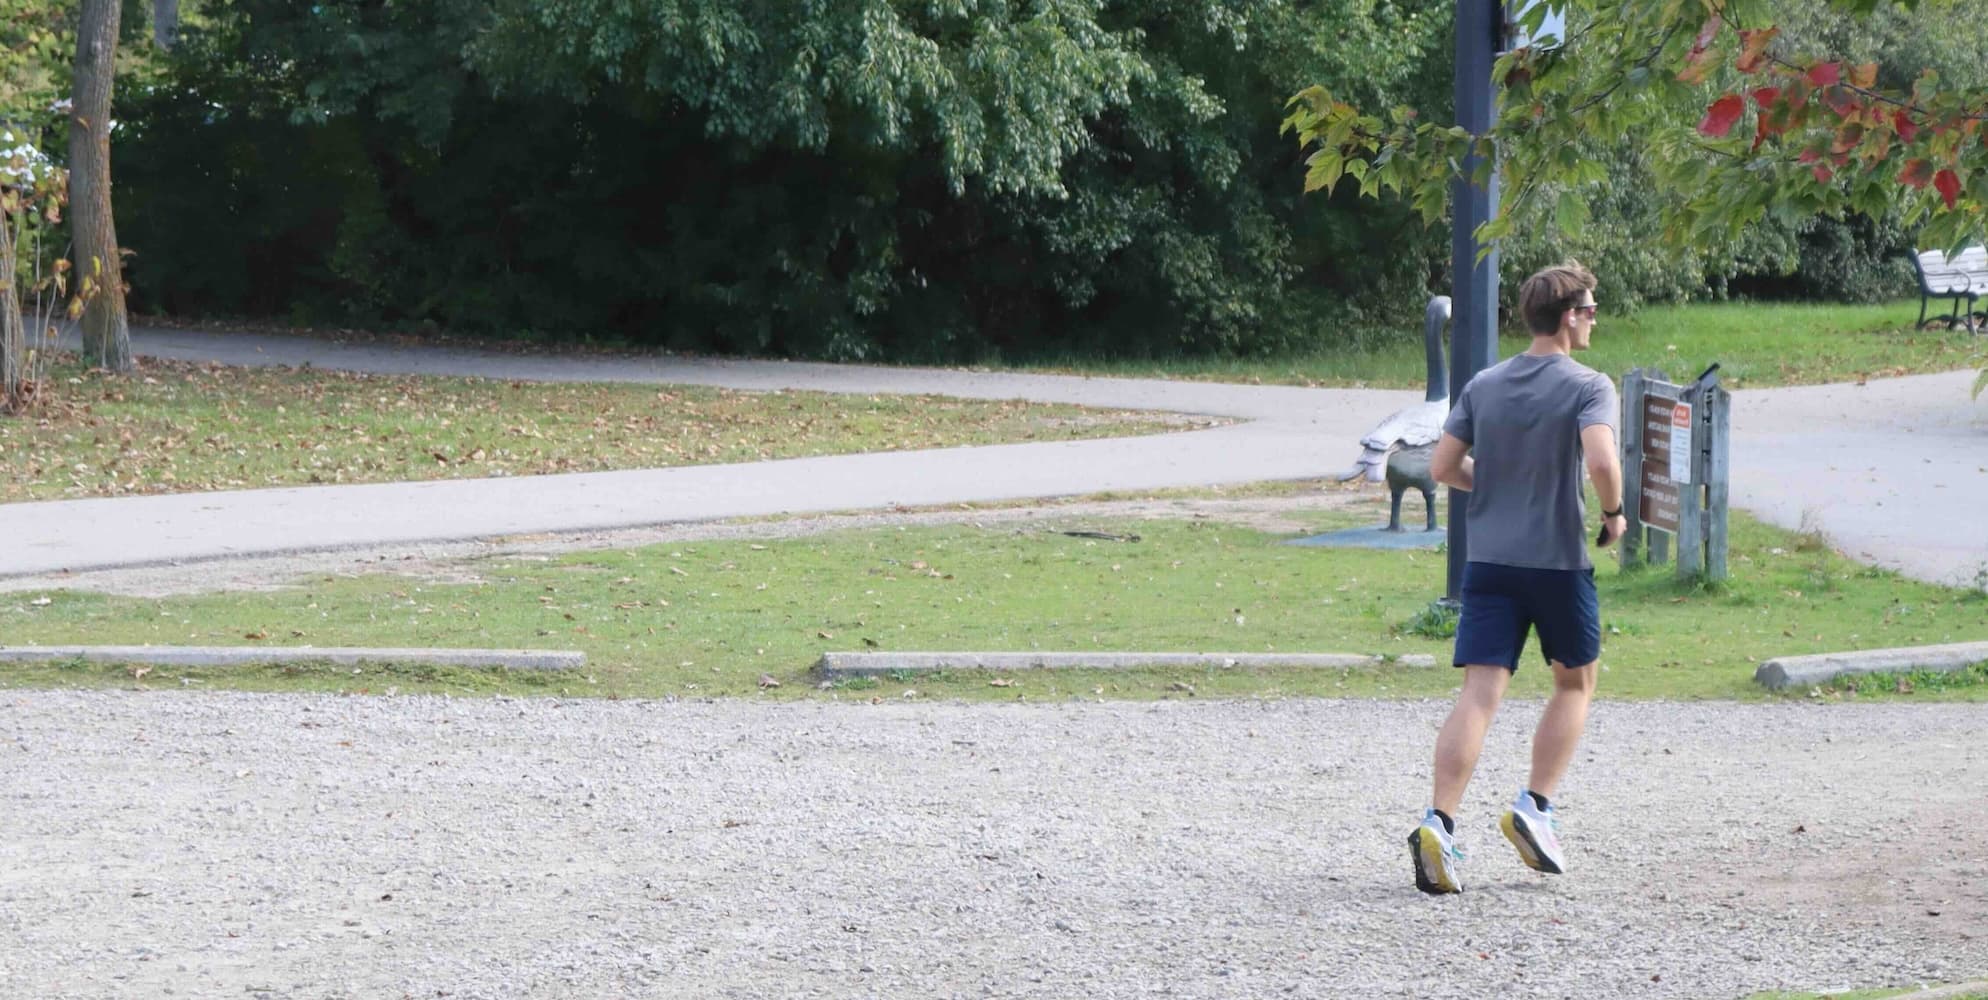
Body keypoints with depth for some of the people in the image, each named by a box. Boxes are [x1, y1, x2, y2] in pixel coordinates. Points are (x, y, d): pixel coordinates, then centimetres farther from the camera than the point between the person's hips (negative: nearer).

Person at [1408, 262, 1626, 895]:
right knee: (1575, 682, 20)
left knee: (1480, 695, -4)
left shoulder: (1484, 385, 7)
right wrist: (1613, 515, -5)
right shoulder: (1588, 387, -8)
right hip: (1560, 561, -3)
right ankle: (1535, 807, 10)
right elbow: (1601, 462, -24)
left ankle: (1439, 823, -20)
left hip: (1488, 558, 3)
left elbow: (1443, 467, 6)